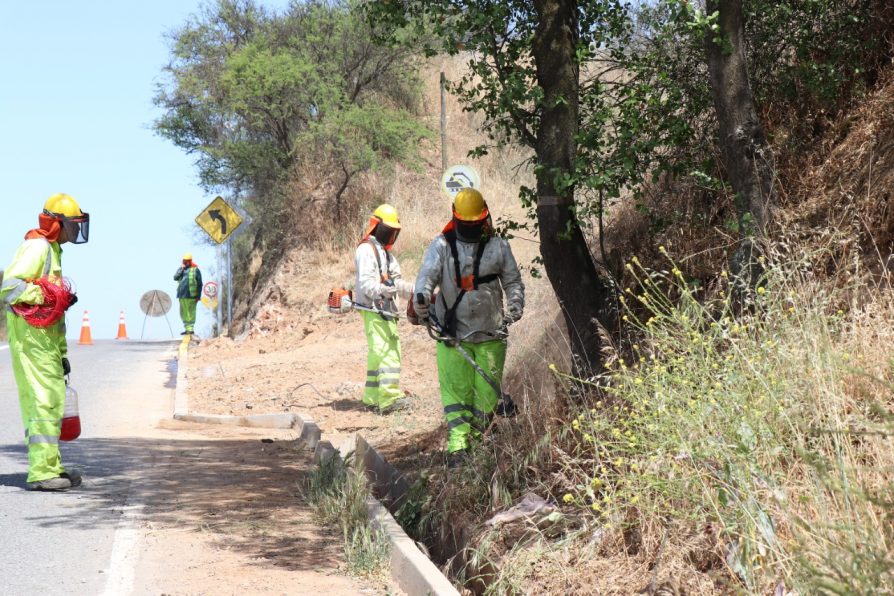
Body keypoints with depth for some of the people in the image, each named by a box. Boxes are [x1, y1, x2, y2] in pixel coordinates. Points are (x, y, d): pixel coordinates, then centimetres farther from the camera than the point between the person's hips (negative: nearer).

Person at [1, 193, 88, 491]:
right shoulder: (37, 247, -9)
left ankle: (51, 467, 20)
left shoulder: (52, 251, 22)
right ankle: (42, 472, -11)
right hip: (29, 335, -10)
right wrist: (49, 296, -19)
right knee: (44, 400, -12)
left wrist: (62, 352, 25)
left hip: (43, 335, 10)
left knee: (51, 400, 13)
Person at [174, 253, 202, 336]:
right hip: (182, 295, 6)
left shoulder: (195, 270, -1)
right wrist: (181, 269, -10)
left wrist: (198, 296, -6)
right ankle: (187, 328, 17)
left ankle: (191, 328, 0)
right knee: (184, 313, 9)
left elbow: (199, 284, -2)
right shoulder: (181, 269, 14)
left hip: (191, 295, -6)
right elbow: (175, 278, 1)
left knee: (191, 313, -4)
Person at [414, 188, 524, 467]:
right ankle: (457, 446, -8)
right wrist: (421, 298, -31)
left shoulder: (498, 247, 6)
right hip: (452, 333, -1)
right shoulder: (441, 246, 2)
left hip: (490, 334, 1)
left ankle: (476, 441, 21)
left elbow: (513, 281, 12)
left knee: (487, 392, 4)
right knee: (455, 391, -7)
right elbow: (427, 275, -10)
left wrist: (513, 309, -5)